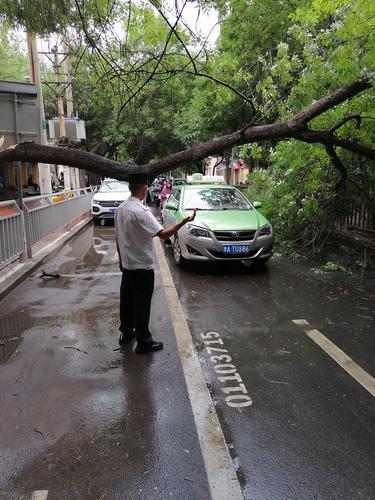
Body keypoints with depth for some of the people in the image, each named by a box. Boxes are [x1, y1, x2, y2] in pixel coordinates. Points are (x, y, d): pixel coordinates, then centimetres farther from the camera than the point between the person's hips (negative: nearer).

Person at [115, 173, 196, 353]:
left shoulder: (121, 208, 3)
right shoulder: (141, 211, -23)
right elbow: (163, 234, -27)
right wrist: (184, 222, -22)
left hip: (127, 265, 8)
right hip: (142, 266, -8)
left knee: (127, 300, 18)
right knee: (142, 304, 2)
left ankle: (126, 333, 32)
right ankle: (144, 342, 13)